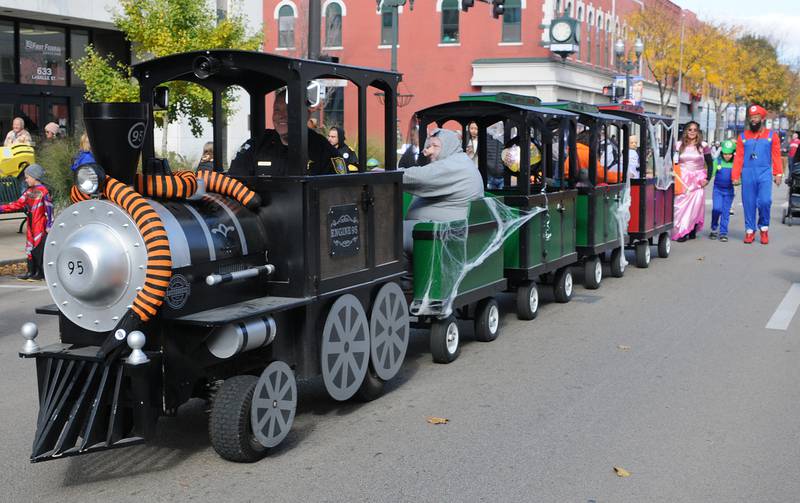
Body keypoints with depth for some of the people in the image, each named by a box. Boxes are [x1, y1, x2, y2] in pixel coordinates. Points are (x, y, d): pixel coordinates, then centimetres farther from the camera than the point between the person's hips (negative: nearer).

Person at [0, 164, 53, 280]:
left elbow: (49, 208, -13)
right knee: (30, 247, 10)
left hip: (41, 226, -8)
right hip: (31, 226, 8)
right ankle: (31, 272, 17)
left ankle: (41, 273, 1)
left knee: (40, 248, -5)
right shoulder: (29, 191, 13)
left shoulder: (43, 191, -11)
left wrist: (49, 225, -16)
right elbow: (18, 204, 15)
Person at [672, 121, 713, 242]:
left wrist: (707, 178, -2)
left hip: (698, 180, 0)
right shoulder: (679, 145, 7)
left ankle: (692, 231, 1)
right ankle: (680, 231, -8)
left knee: (696, 205, -8)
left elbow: (710, 164, 8)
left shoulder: (703, 146, 4)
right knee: (681, 205, -9)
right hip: (682, 180, 1)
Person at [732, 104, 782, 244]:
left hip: (765, 174, -2)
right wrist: (736, 176, -1)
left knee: (765, 201, -13)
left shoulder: (772, 136, 7)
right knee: (749, 203, 2)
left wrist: (778, 174, -8)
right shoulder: (743, 137, 11)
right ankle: (750, 231, 12)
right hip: (747, 175, 2)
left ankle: (764, 228, 8)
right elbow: (738, 158, 6)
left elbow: (776, 156, 1)